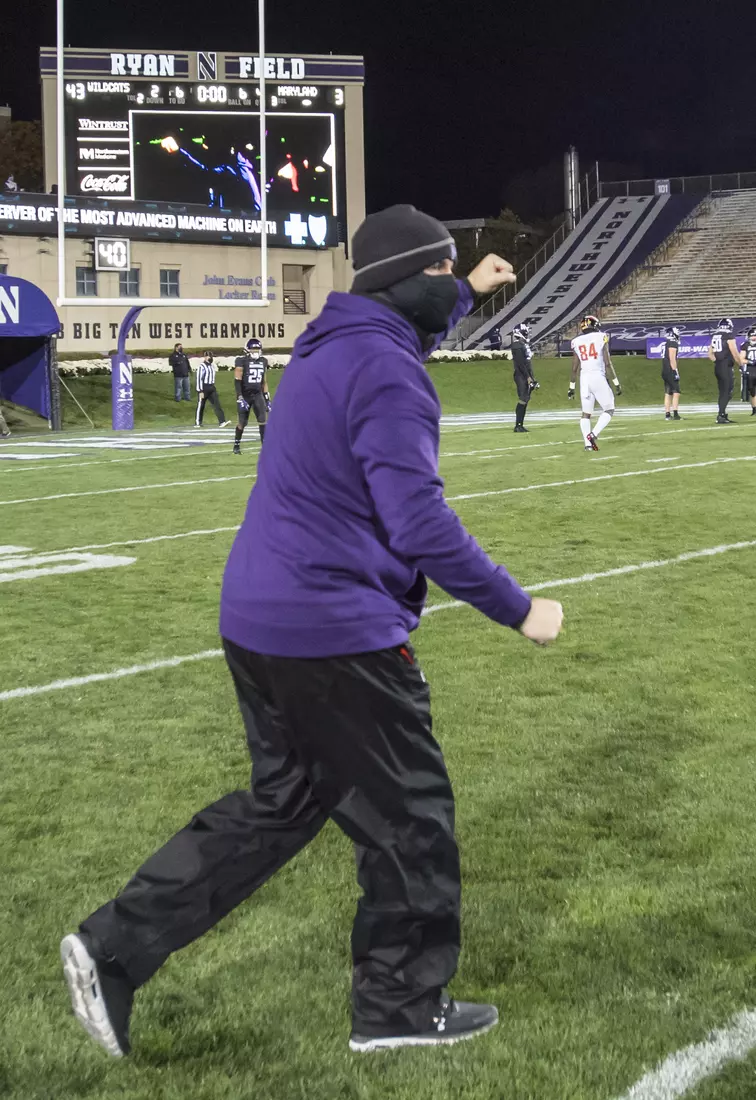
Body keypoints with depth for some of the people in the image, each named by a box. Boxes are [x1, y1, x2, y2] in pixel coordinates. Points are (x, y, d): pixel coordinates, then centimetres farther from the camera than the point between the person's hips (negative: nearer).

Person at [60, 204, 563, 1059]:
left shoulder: (334, 346, 13)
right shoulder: (388, 372, -16)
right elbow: (421, 524, -21)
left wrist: (469, 293, 49)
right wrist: (517, 610, -13)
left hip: (255, 623, 10)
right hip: (336, 635, -10)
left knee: (280, 803, 19)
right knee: (409, 815, 7)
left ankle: (116, 947, 16)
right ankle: (402, 1007, 21)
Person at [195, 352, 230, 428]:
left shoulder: (212, 365, 12)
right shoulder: (202, 366, -12)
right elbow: (199, 379, -15)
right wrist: (200, 391, -19)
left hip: (211, 388, 7)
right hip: (204, 389, -7)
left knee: (217, 404, -6)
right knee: (201, 406, 5)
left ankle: (222, 422, -13)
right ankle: (198, 423, 18)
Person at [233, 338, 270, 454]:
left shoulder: (263, 361, 8)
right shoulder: (242, 361, -11)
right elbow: (237, 381, -13)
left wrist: (267, 399, 11)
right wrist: (240, 399, -20)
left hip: (258, 395, 4)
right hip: (245, 395, -4)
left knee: (263, 420, -7)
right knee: (242, 422, 1)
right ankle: (236, 445, 19)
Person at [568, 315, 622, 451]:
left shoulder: (577, 342, 9)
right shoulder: (601, 337, -1)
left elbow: (574, 368, 10)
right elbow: (608, 363, -5)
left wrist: (571, 387, 18)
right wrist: (616, 382, -2)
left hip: (584, 378, 4)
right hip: (598, 377, -4)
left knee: (586, 413, 11)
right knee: (609, 410, 7)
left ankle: (587, 443, 1)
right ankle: (593, 434, -12)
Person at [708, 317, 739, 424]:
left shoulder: (715, 336, 11)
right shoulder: (729, 336, -11)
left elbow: (710, 353, 17)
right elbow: (735, 353, -10)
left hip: (717, 367, 8)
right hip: (726, 367, -8)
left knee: (722, 392, 13)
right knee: (726, 392, -5)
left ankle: (723, 415, 16)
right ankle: (720, 416, -11)